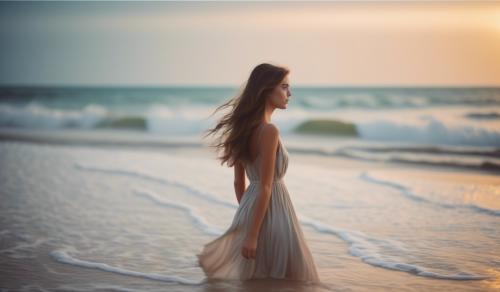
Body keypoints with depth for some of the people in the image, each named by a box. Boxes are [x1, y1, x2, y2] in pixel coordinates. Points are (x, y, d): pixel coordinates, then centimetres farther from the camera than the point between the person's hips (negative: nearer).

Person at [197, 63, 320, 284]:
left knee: (255, 278, 17)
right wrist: (253, 234, -20)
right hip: (270, 211, -9)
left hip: (249, 206, 9)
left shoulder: (244, 127, 7)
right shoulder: (269, 130, -19)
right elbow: (265, 187, -20)